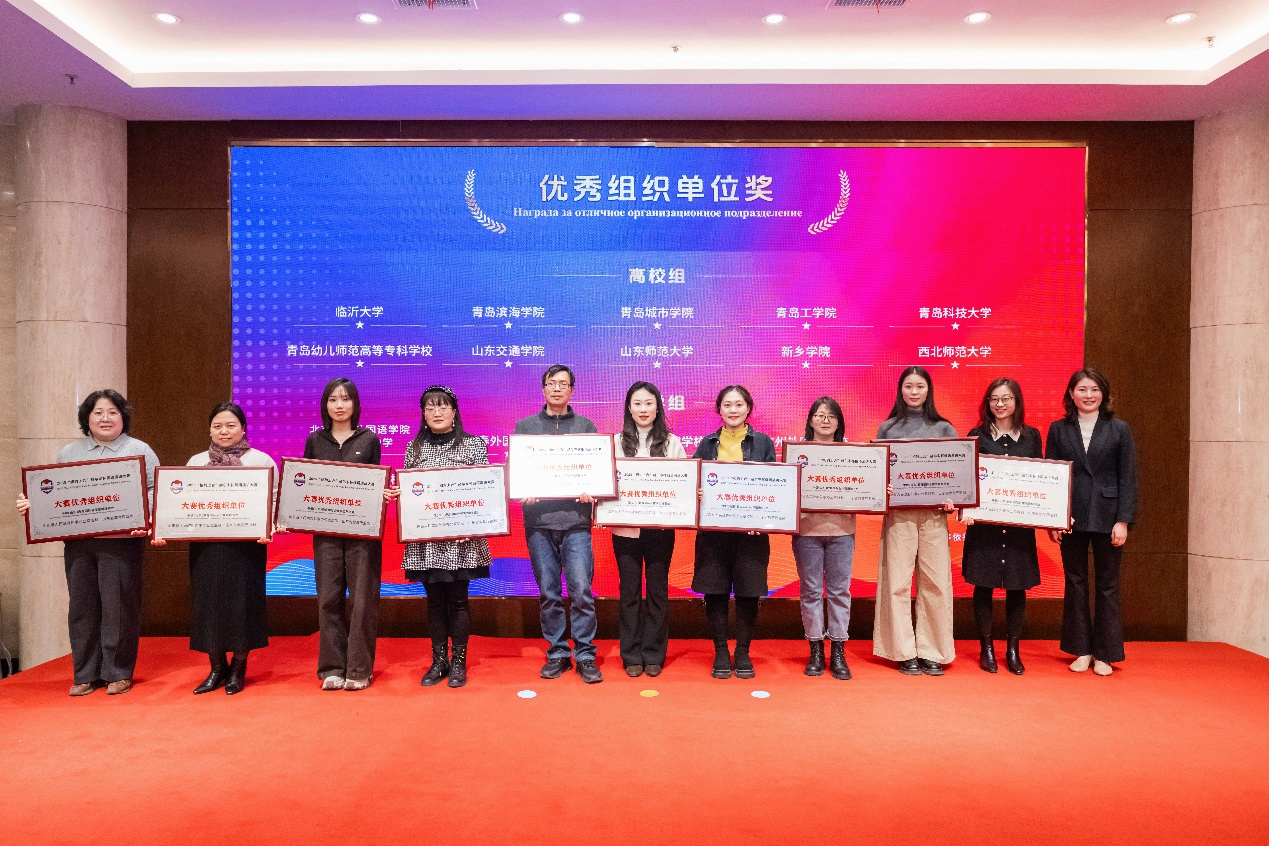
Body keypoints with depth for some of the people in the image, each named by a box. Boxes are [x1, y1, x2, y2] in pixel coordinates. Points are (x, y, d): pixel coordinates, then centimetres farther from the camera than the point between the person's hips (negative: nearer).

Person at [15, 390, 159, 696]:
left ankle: (118, 673, 11)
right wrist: (31, 504, -1)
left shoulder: (140, 451, 5)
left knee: (118, 607, -1)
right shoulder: (69, 453, 16)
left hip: (121, 542, -3)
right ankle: (85, 674, 18)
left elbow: (155, 493, -2)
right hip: (78, 542, 4)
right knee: (82, 607, 7)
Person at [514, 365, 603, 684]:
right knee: (548, 592, 6)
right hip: (538, 520, 1)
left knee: (581, 589, -5)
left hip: (576, 519, -1)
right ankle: (557, 653, 18)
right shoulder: (525, 426, 13)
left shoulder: (585, 426, 12)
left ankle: (585, 655, 7)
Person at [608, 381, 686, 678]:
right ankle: (632, 655, 20)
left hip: (660, 528, 0)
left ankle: (654, 654, 21)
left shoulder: (672, 442, 5)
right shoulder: (616, 442, 5)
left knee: (658, 592, 8)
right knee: (629, 592, 8)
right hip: (626, 528, 0)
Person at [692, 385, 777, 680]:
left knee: (748, 592, 4)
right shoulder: (707, 444, 10)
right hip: (713, 529, 1)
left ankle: (743, 652, 19)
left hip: (751, 530, -1)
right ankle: (720, 653, 18)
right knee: (715, 591, 3)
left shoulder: (763, 443, 6)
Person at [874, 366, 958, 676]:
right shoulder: (888, 428, 9)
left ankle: (932, 652, 12)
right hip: (898, 513, -1)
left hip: (934, 513, 1)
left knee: (936, 582, 0)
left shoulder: (944, 428, 10)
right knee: (898, 582, -1)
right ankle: (905, 653, 9)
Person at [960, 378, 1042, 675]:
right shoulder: (977, 435, 3)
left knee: (1017, 586, 6)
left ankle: (1013, 650, 19)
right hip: (984, 521, -2)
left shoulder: (1032, 436, 9)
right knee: (983, 584, 3)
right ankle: (986, 648, 16)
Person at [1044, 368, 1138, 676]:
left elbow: (1128, 478, 0)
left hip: (1107, 517, -1)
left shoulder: (1118, 429, 2)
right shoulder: (1058, 429, 5)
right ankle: (1081, 650, 18)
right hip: (1071, 518, 1)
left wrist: (1123, 520, -7)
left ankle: (1104, 654, 16)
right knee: (1075, 583, 7)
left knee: (1107, 585, 6)